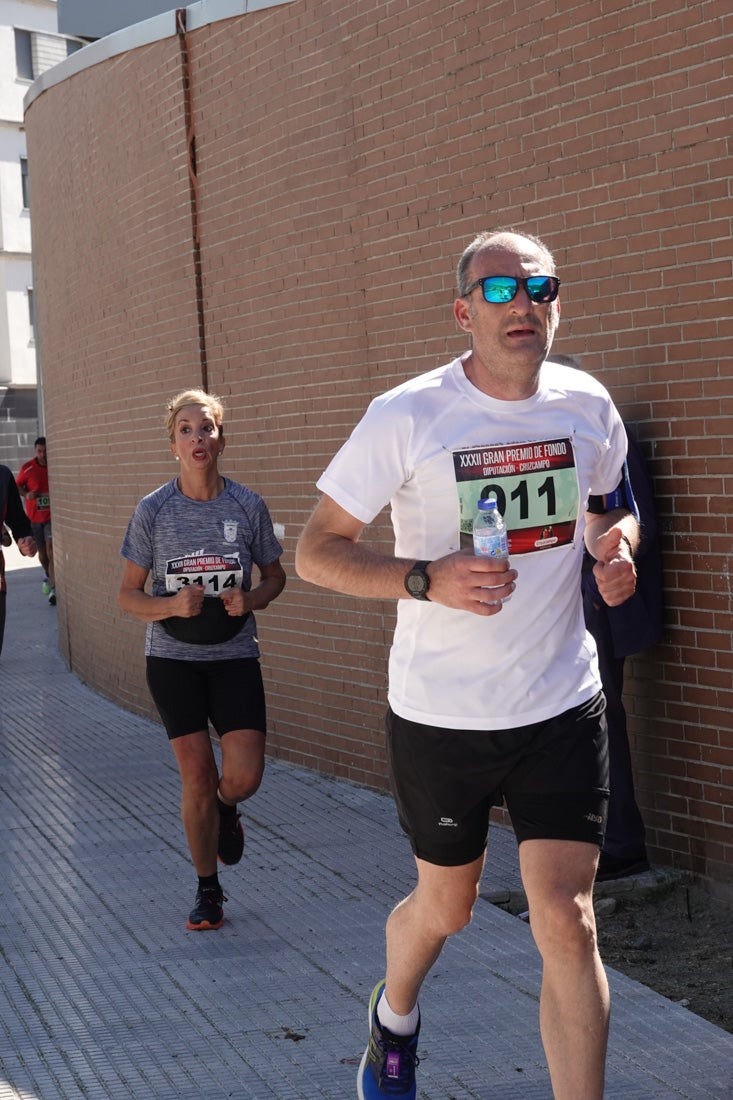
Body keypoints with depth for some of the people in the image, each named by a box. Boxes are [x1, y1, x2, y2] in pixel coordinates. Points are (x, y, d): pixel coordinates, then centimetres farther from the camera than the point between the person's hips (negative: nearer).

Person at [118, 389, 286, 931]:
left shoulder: (249, 506, -3)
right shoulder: (153, 511, -5)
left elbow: (276, 576, 10)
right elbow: (128, 595, 1)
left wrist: (250, 601, -11)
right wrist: (172, 606, -18)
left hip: (235, 656, 0)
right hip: (173, 657, 0)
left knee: (244, 776, -11)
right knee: (197, 778, 1)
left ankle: (226, 810, 28)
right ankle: (208, 890, 21)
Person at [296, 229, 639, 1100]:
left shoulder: (588, 407, -1)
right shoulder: (406, 417, -13)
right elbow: (315, 552, -10)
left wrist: (617, 545, -3)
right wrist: (428, 578, -25)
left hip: (562, 707, 2)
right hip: (439, 713, -1)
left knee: (566, 922, -7)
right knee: (444, 908, 18)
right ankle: (394, 1018, 52)